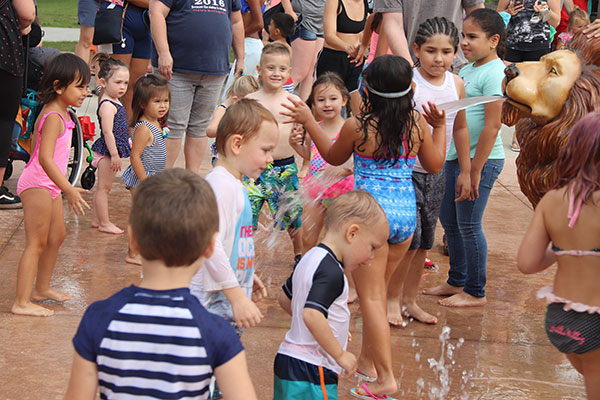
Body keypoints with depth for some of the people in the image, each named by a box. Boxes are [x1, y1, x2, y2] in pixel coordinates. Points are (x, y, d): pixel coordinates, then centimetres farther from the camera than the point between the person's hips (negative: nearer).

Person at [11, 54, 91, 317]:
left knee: (57, 237, 19)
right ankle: (21, 302, -8)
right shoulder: (54, 117, -21)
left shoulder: (61, 112, 10)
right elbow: (45, 158, -30)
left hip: (49, 186, 10)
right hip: (38, 184, -10)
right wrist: (69, 190, -35)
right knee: (36, 243, -9)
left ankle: (41, 288, 34)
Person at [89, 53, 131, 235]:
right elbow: (107, 132, -24)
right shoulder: (107, 106, -19)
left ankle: (97, 219, 23)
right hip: (107, 151, -10)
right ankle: (104, 223, 1)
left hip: (111, 151, 10)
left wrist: (127, 143, 27)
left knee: (103, 187, 15)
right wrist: (114, 155, -25)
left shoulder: (115, 103, 12)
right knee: (104, 187, -3)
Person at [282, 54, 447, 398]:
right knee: (378, 290, 20)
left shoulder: (357, 126, -10)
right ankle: (368, 361, 30)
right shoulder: (418, 124, -1)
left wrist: (309, 121, 17)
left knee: (371, 297, 2)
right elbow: (435, 165, 12)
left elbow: (333, 157, 10)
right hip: (407, 214, 5)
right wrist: (440, 126, 22)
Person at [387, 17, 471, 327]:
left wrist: (465, 172, 16)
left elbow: (460, 128, 14)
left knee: (424, 241, 12)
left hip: (436, 173, 6)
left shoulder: (456, 84, 3)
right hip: (405, 170, -5)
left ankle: (410, 300, 26)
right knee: (408, 237, -9)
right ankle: (392, 299, 10)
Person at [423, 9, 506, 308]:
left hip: (480, 160, -9)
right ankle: (457, 282, 30)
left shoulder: (494, 74, -15)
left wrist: (475, 170, -20)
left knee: (468, 226, -2)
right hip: (455, 156, 9)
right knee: (449, 221, 16)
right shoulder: (467, 70, 13)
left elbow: (492, 127, -20)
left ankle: (475, 292, 11)